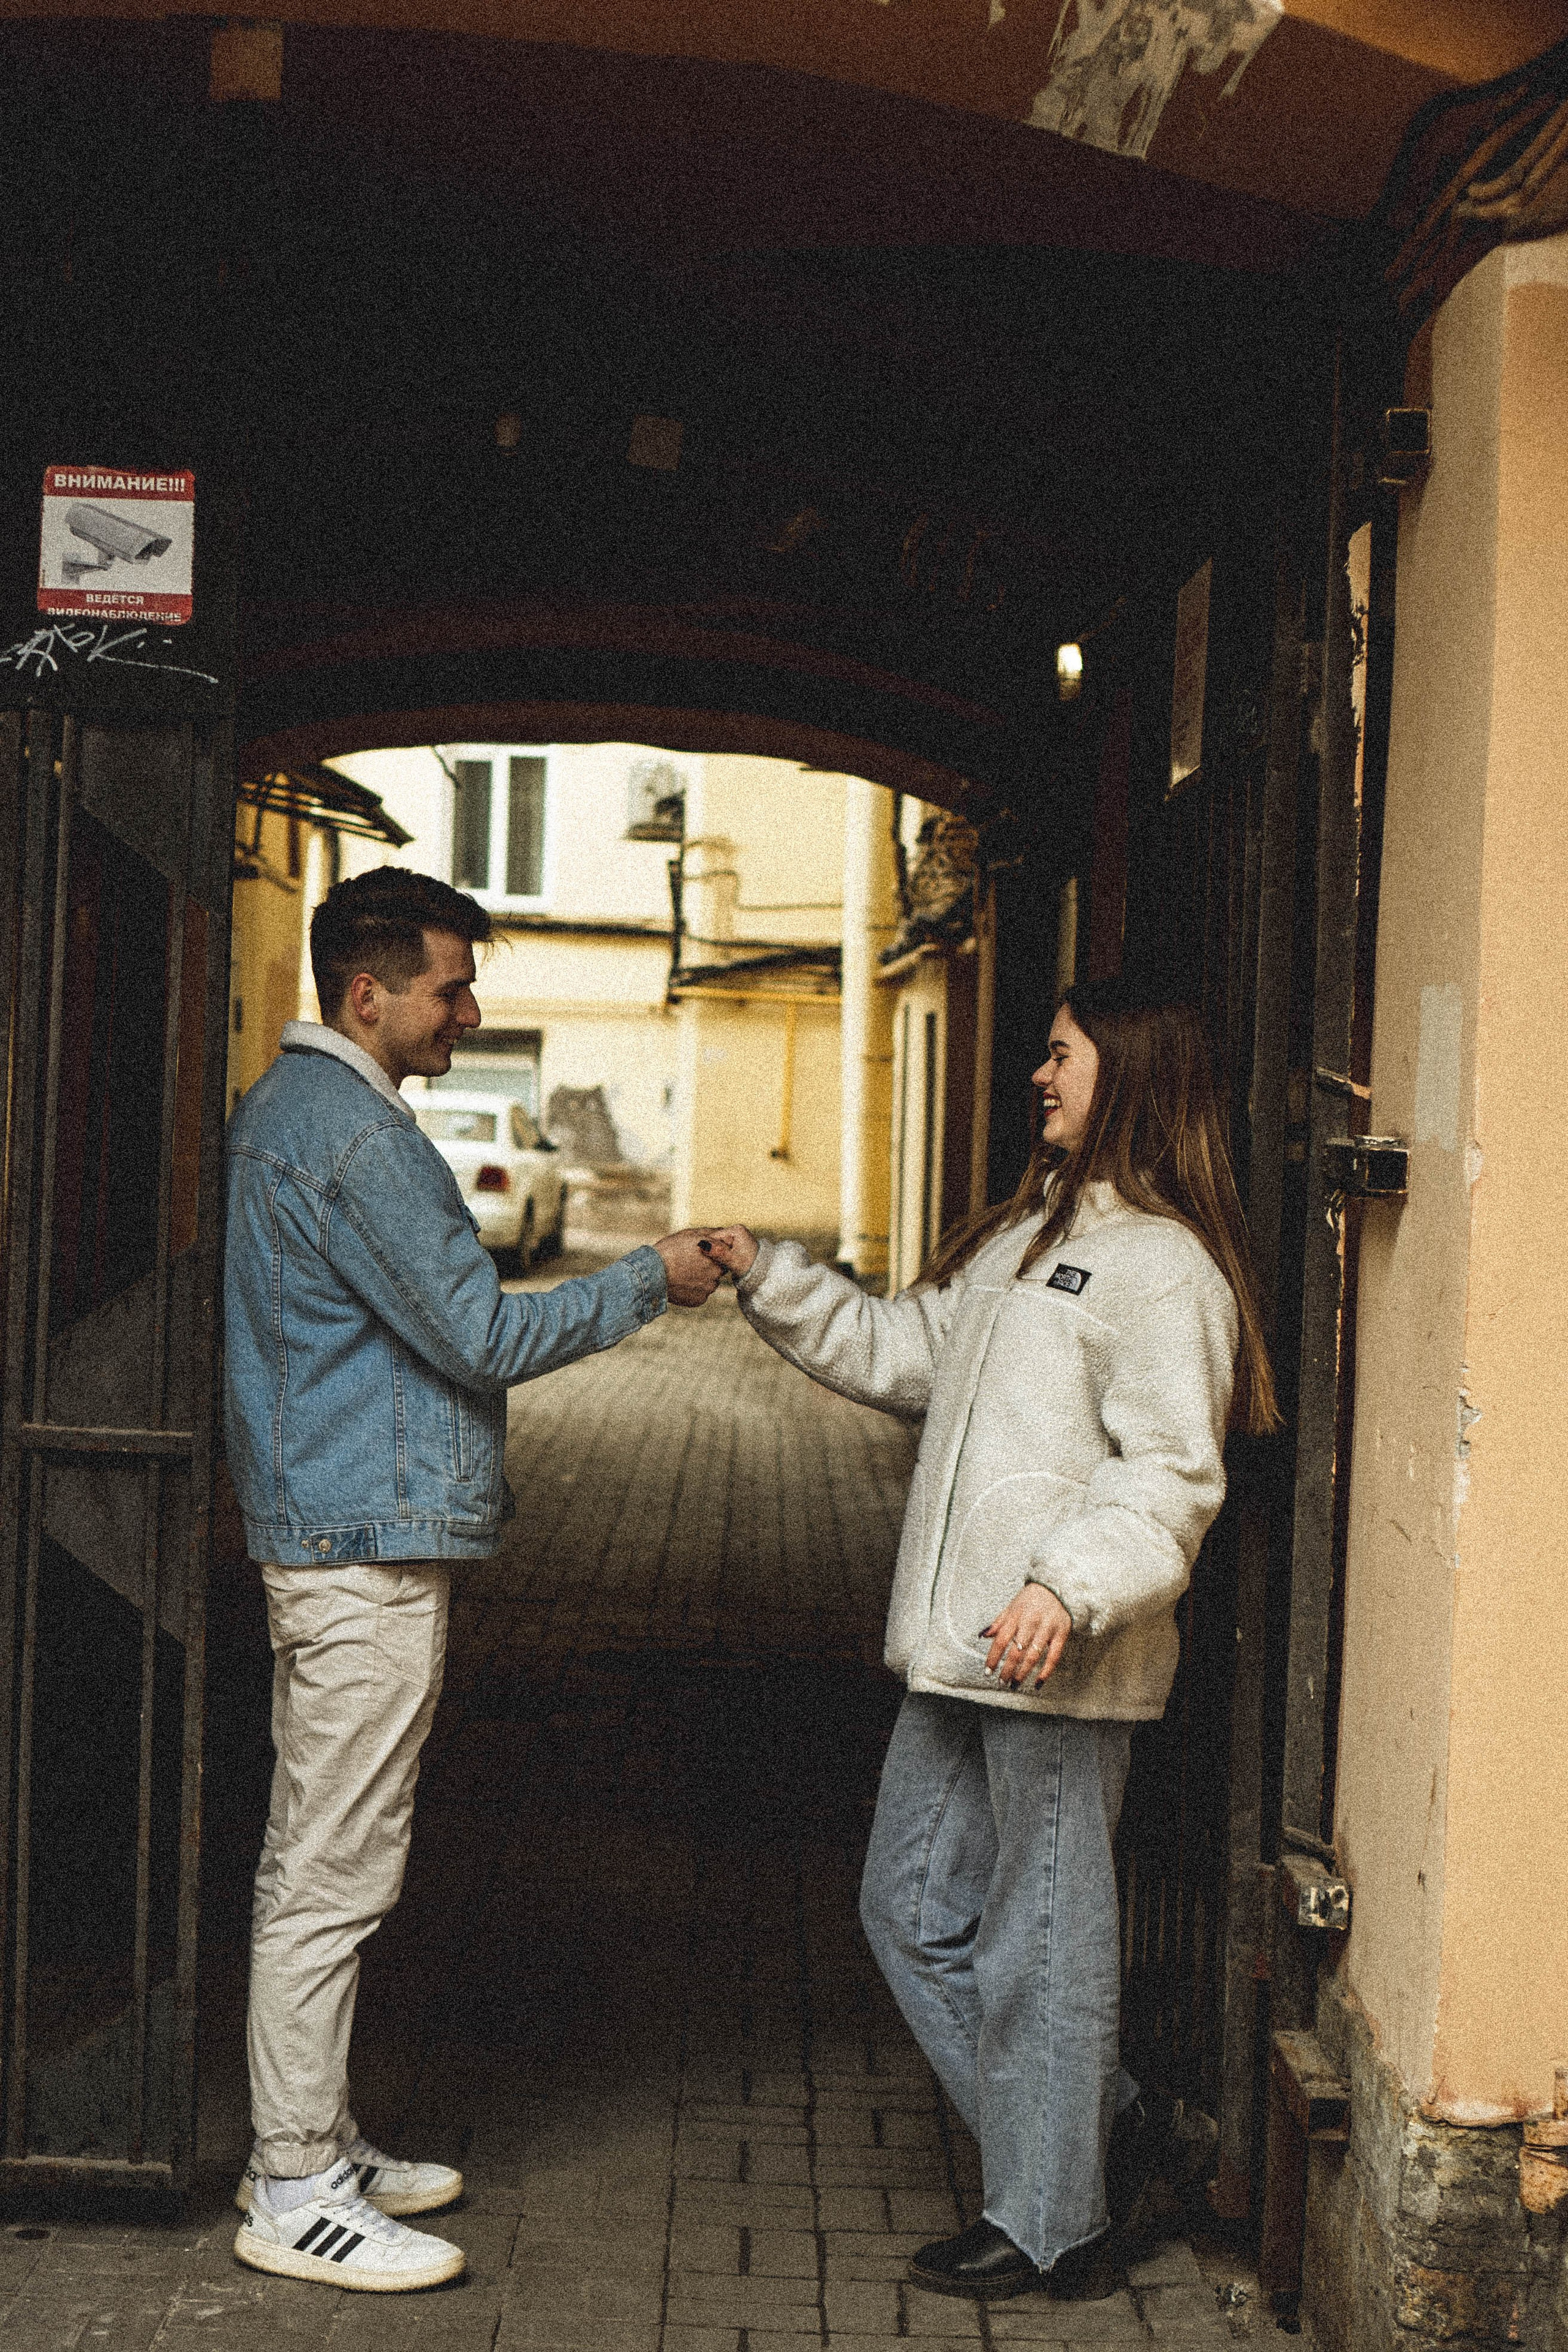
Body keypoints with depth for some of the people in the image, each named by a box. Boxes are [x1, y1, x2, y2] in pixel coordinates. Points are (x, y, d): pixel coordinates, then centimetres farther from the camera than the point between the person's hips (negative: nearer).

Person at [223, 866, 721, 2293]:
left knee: (310, 1864, 16)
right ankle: (297, 2194, 3)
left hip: (328, 1537, 11)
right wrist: (649, 1281, -6)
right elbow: (479, 1336, -17)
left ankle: (309, 2146, 26)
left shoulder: (289, 1106, 16)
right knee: (334, 1876, -5)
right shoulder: (354, 1133, -17)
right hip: (370, 1546, -11)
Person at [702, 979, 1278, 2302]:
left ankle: (1047, 2225, 18)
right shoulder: (1025, 1238, 18)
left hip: (1062, 1665, -10)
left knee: (1044, 1942, 2)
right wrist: (769, 1279, 14)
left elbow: (1172, 1472, -19)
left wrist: (1070, 1587, -31)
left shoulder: (1161, 1265, -12)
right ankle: (1107, 2125, 29)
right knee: (913, 1911, 15)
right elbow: (900, 1352, 24)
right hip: (957, 1652, 10)